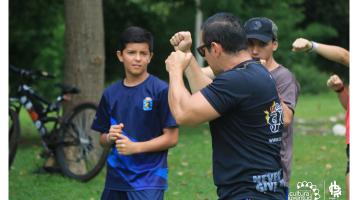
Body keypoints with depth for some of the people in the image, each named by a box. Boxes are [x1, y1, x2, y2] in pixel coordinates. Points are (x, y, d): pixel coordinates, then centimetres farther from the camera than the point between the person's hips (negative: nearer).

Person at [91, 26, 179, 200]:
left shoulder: (161, 91, -6)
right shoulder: (110, 94, 8)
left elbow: (171, 138, -8)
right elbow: (103, 140, 14)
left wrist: (135, 147, -17)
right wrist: (110, 137, -8)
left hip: (149, 179, -5)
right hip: (116, 178, 5)